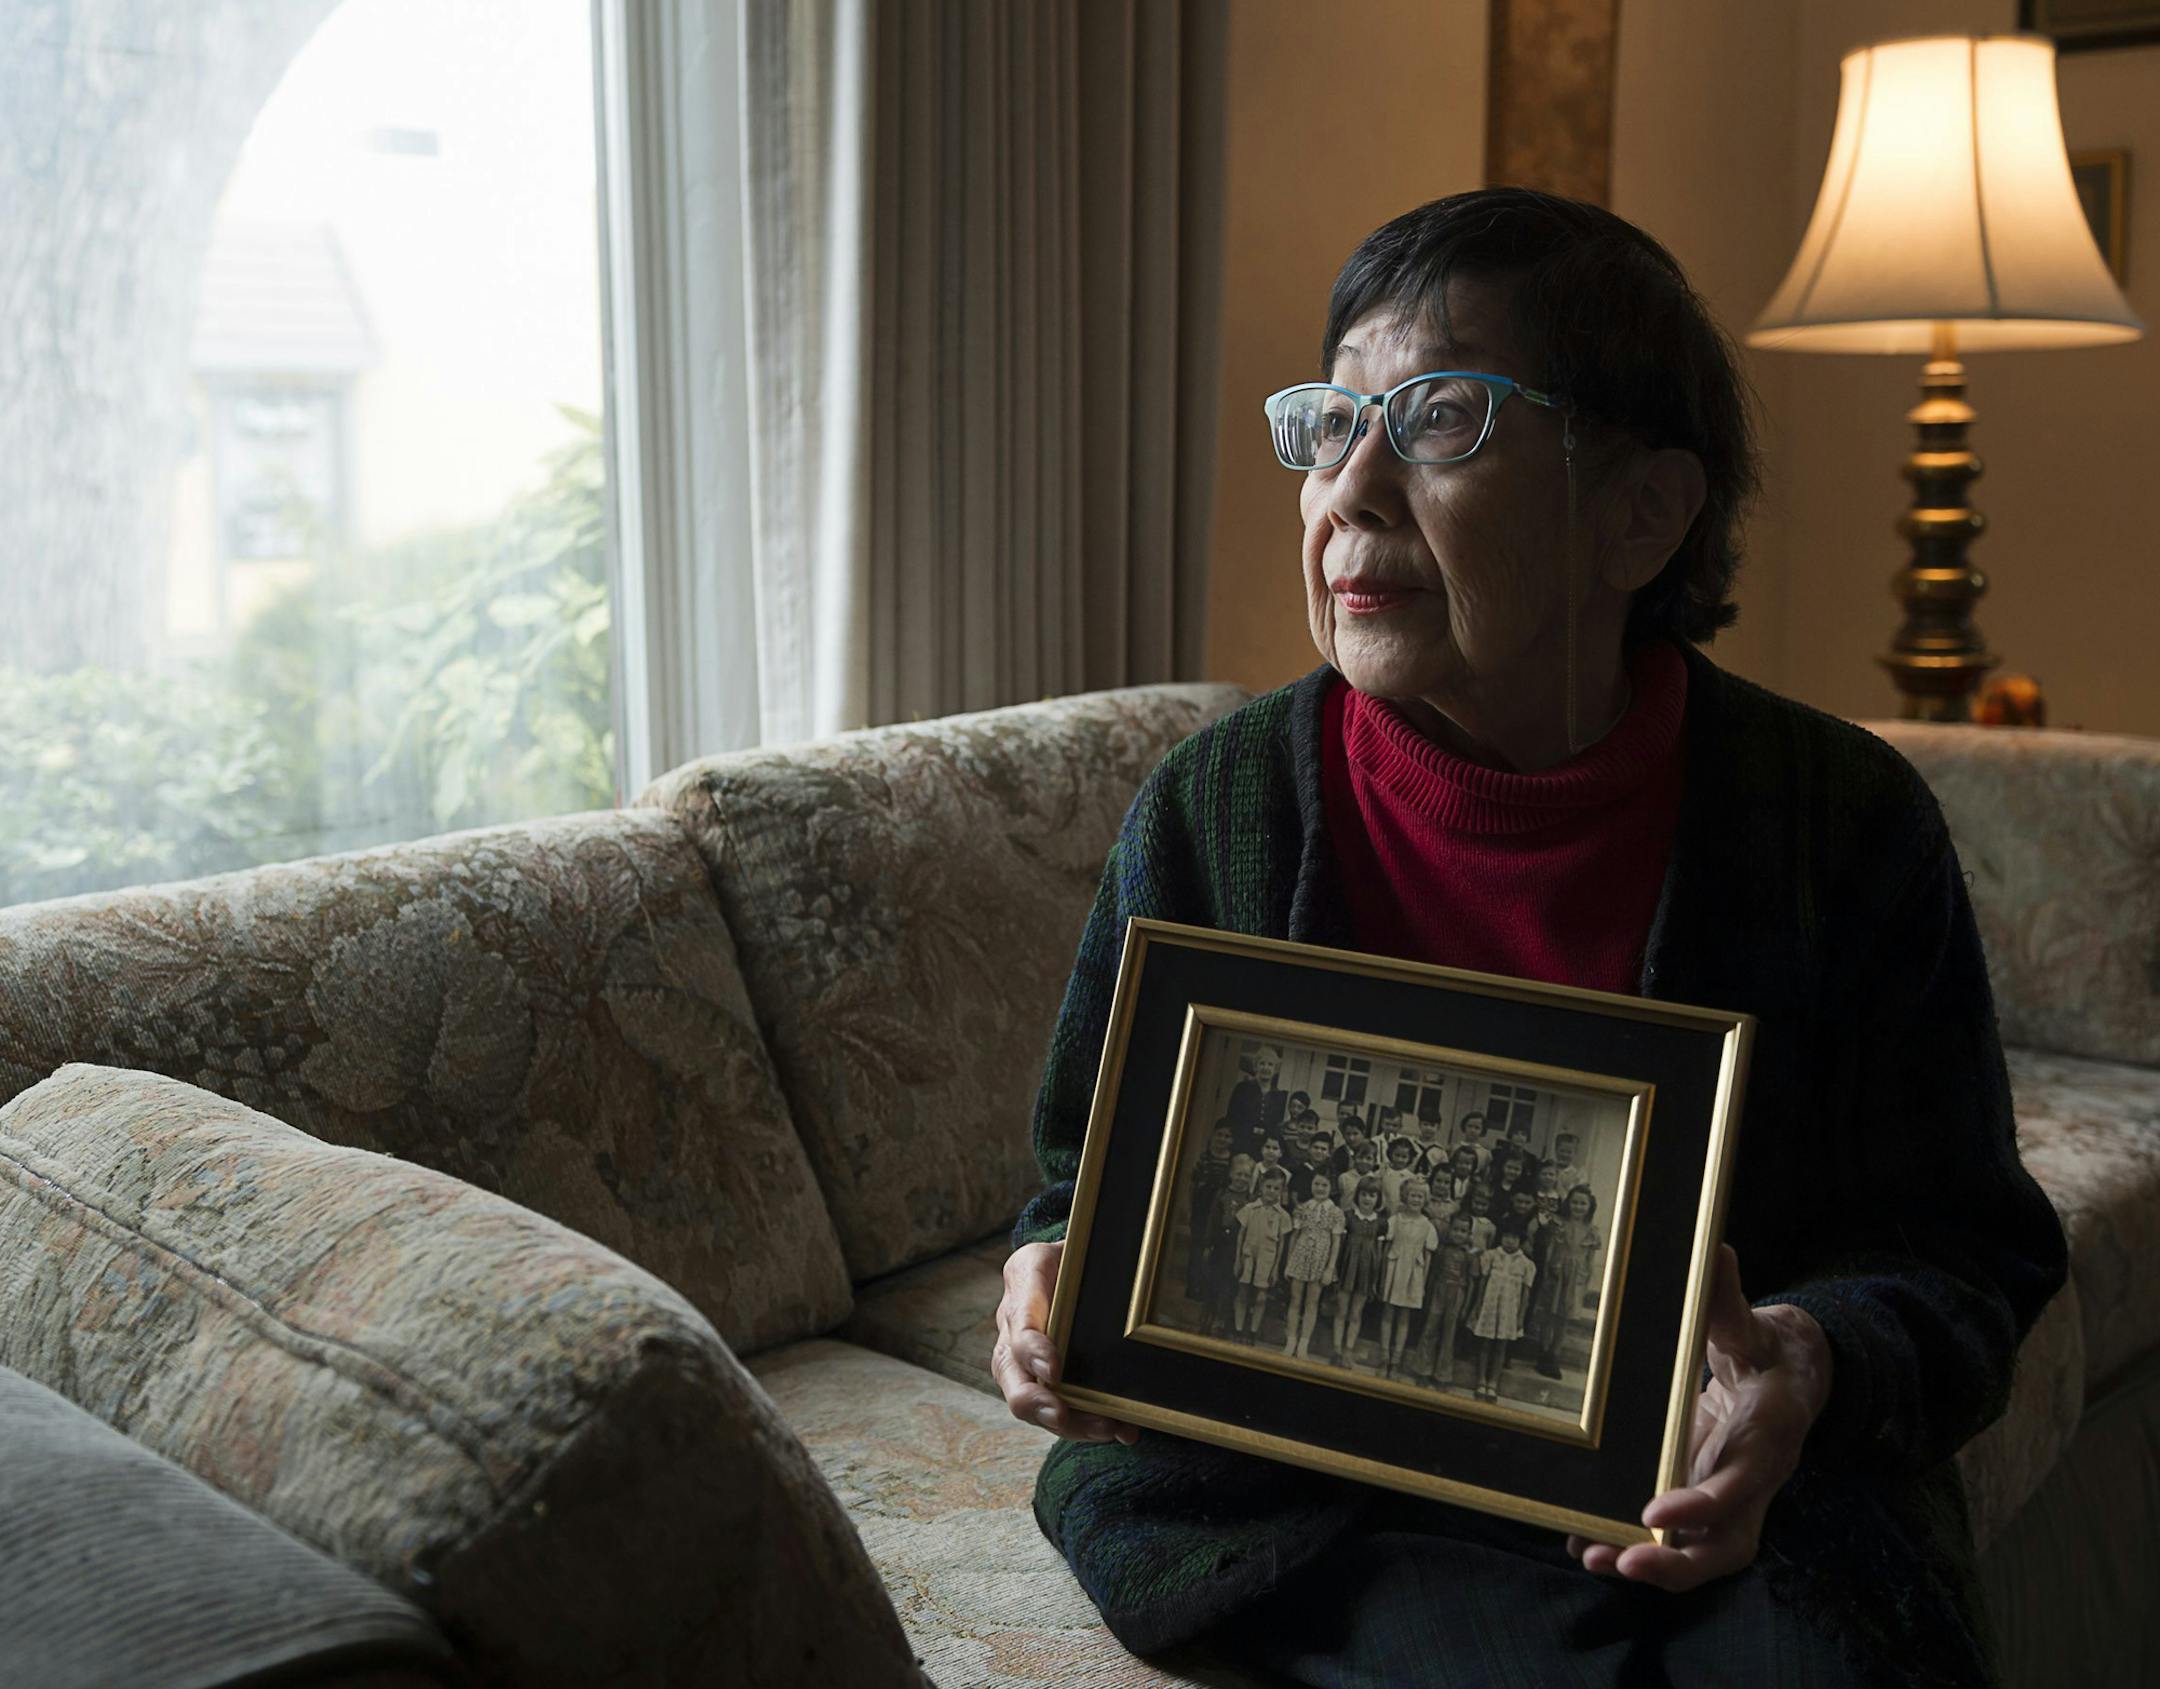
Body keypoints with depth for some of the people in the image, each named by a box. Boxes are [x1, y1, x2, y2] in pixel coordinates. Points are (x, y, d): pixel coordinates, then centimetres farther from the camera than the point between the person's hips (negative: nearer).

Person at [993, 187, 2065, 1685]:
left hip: (1721, 1506, -2)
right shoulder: (1209, 810, -2)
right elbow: (1100, 1168, 8)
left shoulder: (1843, 820, -4)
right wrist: (1060, 1273, -16)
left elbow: (1963, 1252, -1)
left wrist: (1814, 1361, -24)